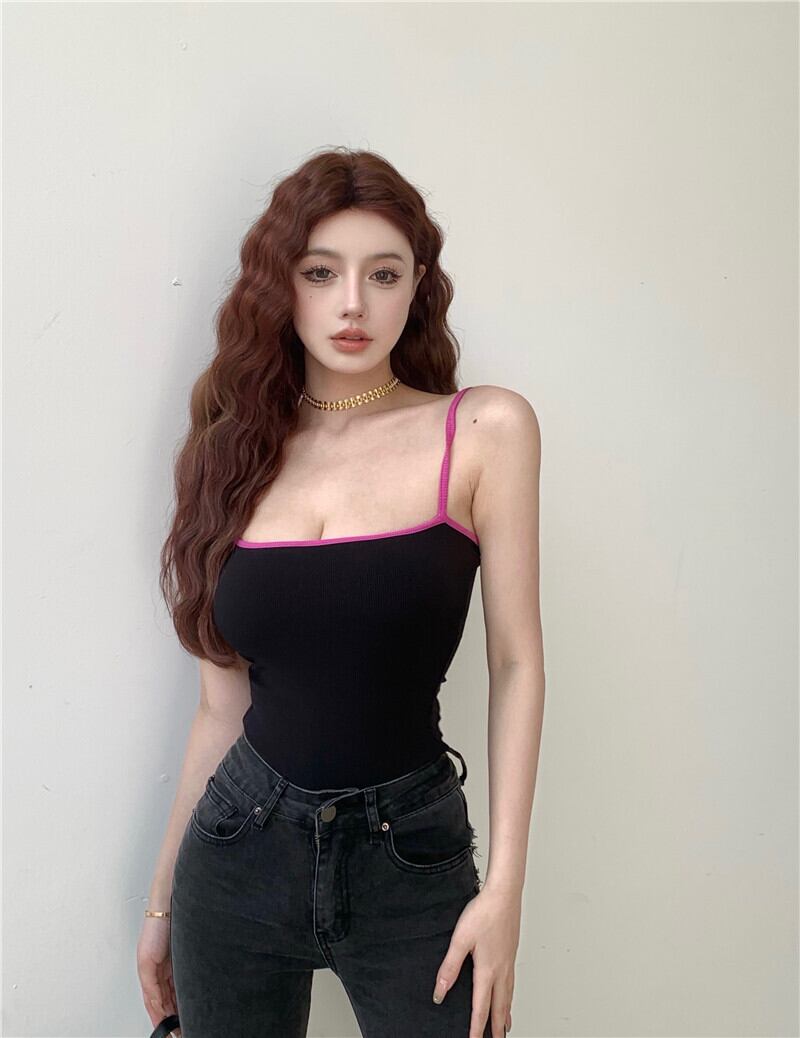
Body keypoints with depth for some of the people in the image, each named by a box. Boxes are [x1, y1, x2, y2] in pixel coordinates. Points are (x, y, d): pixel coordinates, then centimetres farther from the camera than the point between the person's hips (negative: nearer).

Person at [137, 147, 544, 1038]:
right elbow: (224, 703, 6)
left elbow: (516, 664, -5)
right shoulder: (233, 454, 2)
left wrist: (504, 886, -9)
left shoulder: (484, 430, -6)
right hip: (240, 846, 3)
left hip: (411, 858, -2)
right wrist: (163, 898, 10)